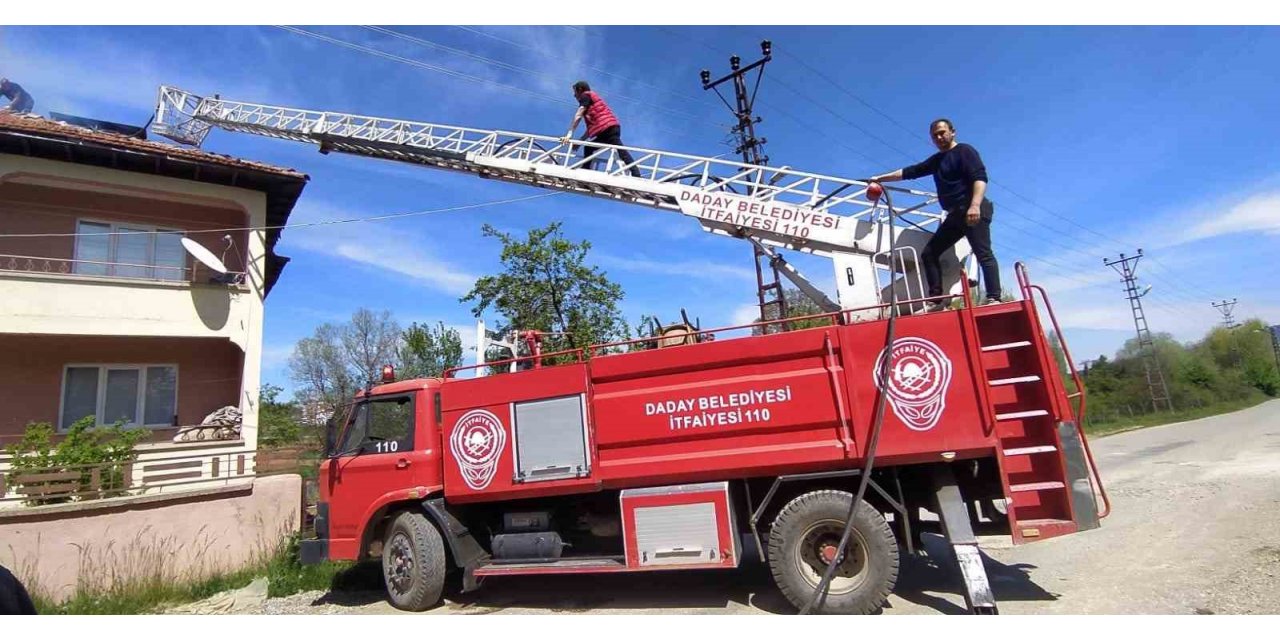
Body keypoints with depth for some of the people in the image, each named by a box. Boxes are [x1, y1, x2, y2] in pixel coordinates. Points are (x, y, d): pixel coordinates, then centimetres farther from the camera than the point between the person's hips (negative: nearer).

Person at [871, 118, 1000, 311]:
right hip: (955, 214, 9)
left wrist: (975, 205, -27)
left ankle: (994, 299, -22)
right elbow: (909, 172, 30)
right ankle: (936, 301, -2)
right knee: (929, 253, 3)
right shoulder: (936, 160, 25)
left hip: (974, 211, -9)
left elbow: (980, 178, -13)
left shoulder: (965, 151, 1)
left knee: (983, 254, -17)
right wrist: (880, 178, 29)